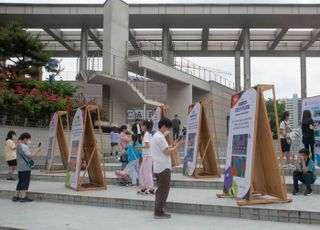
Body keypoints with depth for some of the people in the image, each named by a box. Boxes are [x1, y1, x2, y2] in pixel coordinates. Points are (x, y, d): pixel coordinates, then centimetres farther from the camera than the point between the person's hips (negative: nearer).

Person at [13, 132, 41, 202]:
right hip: (25, 168, -10)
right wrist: (37, 151, -7)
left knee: (20, 182, 15)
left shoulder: (19, 146, 17)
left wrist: (35, 151, 11)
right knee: (25, 182, -5)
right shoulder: (24, 146, -15)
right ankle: (23, 197, -3)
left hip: (20, 168, 10)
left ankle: (16, 196, 19)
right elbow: (30, 156, -19)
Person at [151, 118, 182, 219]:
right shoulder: (160, 137, -16)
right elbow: (168, 152, -18)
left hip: (158, 168, 10)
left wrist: (173, 145, 9)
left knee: (160, 190, 15)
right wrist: (177, 145, -5)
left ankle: (158, 211, 21)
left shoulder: (156, 136, 17)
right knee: (163, 190, -3)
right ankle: (159, 212, 2)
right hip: (164, 168, -10)